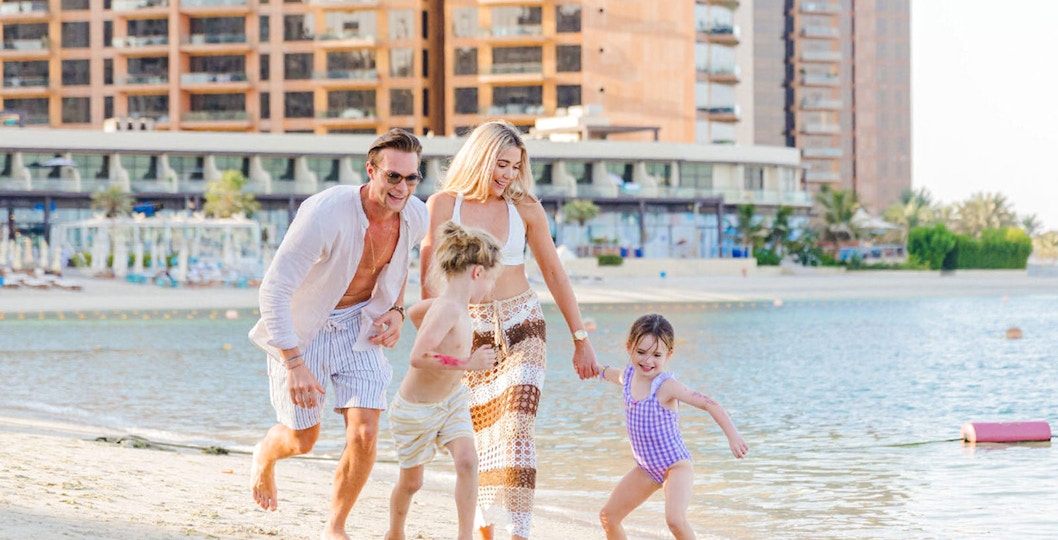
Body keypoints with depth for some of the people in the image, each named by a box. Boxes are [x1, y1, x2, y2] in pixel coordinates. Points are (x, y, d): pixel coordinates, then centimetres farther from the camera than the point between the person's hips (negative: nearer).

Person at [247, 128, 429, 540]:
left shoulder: (416, 218, -14)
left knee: (364, 434, -9)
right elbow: (273, 291, -32)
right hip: (302, 328, -4)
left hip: (358, 325, 4)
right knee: (302, 440, 11)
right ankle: (264, 457, 50)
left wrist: (396, 310, -5)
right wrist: (294, 366, -37)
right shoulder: (325, 215, -34)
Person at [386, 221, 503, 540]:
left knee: (467, 462, -14)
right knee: (411, 481, 12)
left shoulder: (457, 307, -5)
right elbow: (417, 358, -43)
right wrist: (467, 364, -38)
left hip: (452, 399, 7)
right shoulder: (448, 309, -32)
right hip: (415, 409, -7)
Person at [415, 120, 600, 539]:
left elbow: (554, 274, 6)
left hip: (522, 329, 0)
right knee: (477, 437, 7)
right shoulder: (442, 205, -4)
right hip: (468, 331, 0)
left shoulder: (525, 208, 0)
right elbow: (430, 281, -6)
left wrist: (580, 339, 7)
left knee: (516, 429, -16)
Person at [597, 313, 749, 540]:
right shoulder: (628, 376, -1)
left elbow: (709, 404, -28)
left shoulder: (666, 386, -22)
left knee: (675, 519, -31)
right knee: (608, 516, 10)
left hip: (676, 467, -8)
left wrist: (733, 436, -36)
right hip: (646, 469, 8)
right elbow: (613, 374, 26)